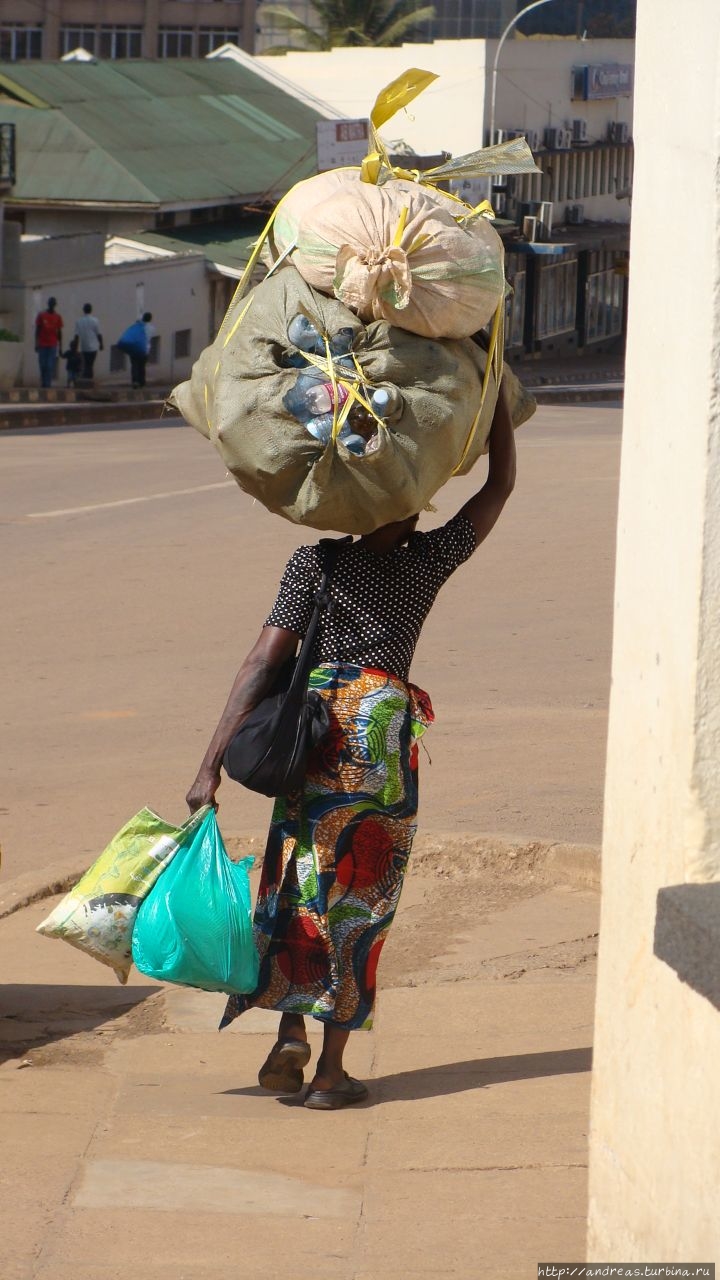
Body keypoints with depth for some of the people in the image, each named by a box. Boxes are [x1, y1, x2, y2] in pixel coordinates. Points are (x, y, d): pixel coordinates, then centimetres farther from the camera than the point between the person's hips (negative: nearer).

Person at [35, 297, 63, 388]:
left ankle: (48, 384, -11)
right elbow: (37, 330, 4)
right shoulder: (41, 315, 4)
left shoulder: (58, 317, 6)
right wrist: (36, 344, -2)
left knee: (50, 366, -10)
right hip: (42, 345, 0)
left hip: (53, 345, 0)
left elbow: (59, 332, 8)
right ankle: (43, 384, 13)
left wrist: (60, 346, 5)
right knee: (43, 366, 2)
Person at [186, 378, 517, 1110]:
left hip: (315, 736, 0)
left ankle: (291, 1035, -2)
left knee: (296, 888, 14)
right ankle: (330, 1070, 5)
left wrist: (211, 766, -6)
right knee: (360, 902, 6)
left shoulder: (314, 564, 0)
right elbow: (500, 485, 12)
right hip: (385, 739, 0)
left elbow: (262, 664, -5)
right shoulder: (431, 561, 1)